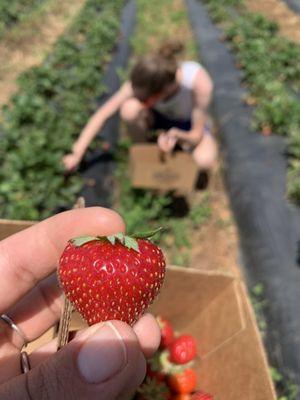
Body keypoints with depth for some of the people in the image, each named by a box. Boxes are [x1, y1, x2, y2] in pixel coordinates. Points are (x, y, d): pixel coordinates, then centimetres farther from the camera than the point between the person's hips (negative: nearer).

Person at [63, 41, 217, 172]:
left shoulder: (200, 82, -38)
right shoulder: (143, 80, -32)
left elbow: (197, 135, -26)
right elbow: (102, 114, -26)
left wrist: (175, 134, -48)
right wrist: (77, 153, -27)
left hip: (188, 123, -1)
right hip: (159, 115, 1)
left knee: (205, 160, -34)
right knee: (129, 109, -35)